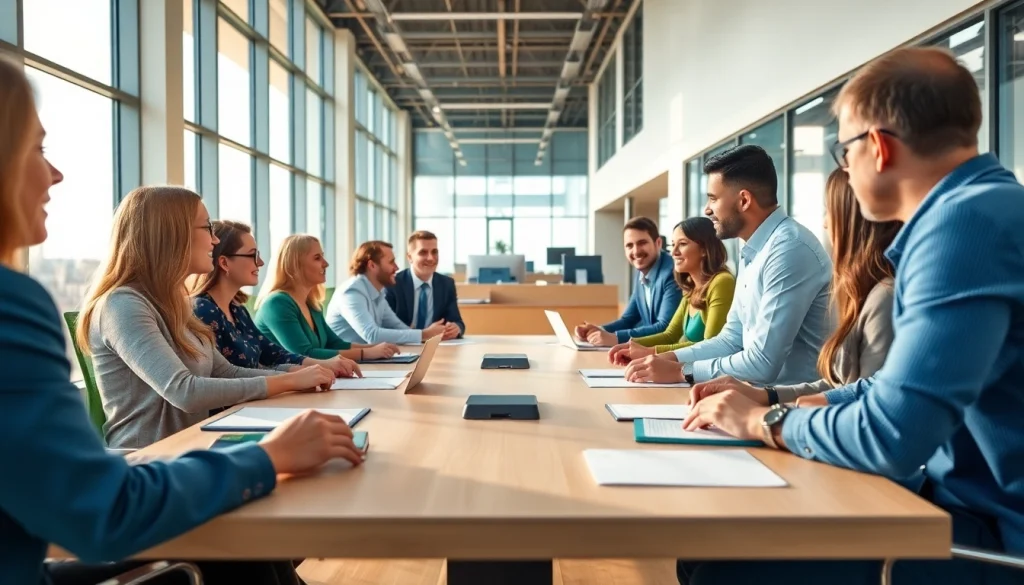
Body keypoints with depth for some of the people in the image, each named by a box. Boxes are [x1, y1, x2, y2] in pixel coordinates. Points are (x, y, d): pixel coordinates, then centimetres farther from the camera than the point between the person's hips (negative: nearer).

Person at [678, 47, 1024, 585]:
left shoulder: (968, 220, -22)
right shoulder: (971, 210, 12)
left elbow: (892, 435, -28)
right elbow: (902, 389, 16)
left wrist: (764, 422, -10)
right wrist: (775, 405, 8)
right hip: (975, 501, 9)